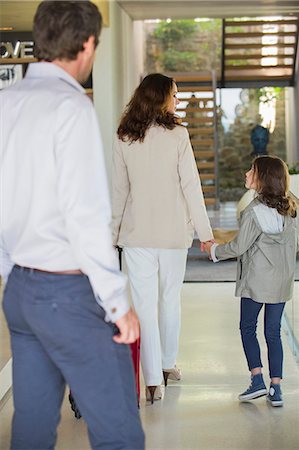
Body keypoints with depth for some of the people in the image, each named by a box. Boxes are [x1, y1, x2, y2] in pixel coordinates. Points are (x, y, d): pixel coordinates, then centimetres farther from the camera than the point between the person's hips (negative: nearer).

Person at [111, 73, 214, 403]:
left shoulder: (123, 139, -1)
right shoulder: (177, 135, -7)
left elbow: (119, 190, 2)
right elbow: (191, 185, -8)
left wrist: (112, 233, 10)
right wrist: (204, 230, -2)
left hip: (137, 234, 1)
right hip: (173, 232, 0)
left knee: (144, 304, 1)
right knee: (170, 300, 16)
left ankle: (153, 381, -2)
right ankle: (168, 364, 31)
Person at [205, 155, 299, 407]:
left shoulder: (254, 212, -17)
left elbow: (239, 247, -12)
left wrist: (214, 250, 5)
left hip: (256, 280, -5)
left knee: (248, 329, 11)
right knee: (273, 332, 10)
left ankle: (257, 380, 3)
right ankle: (276, 388, 7)